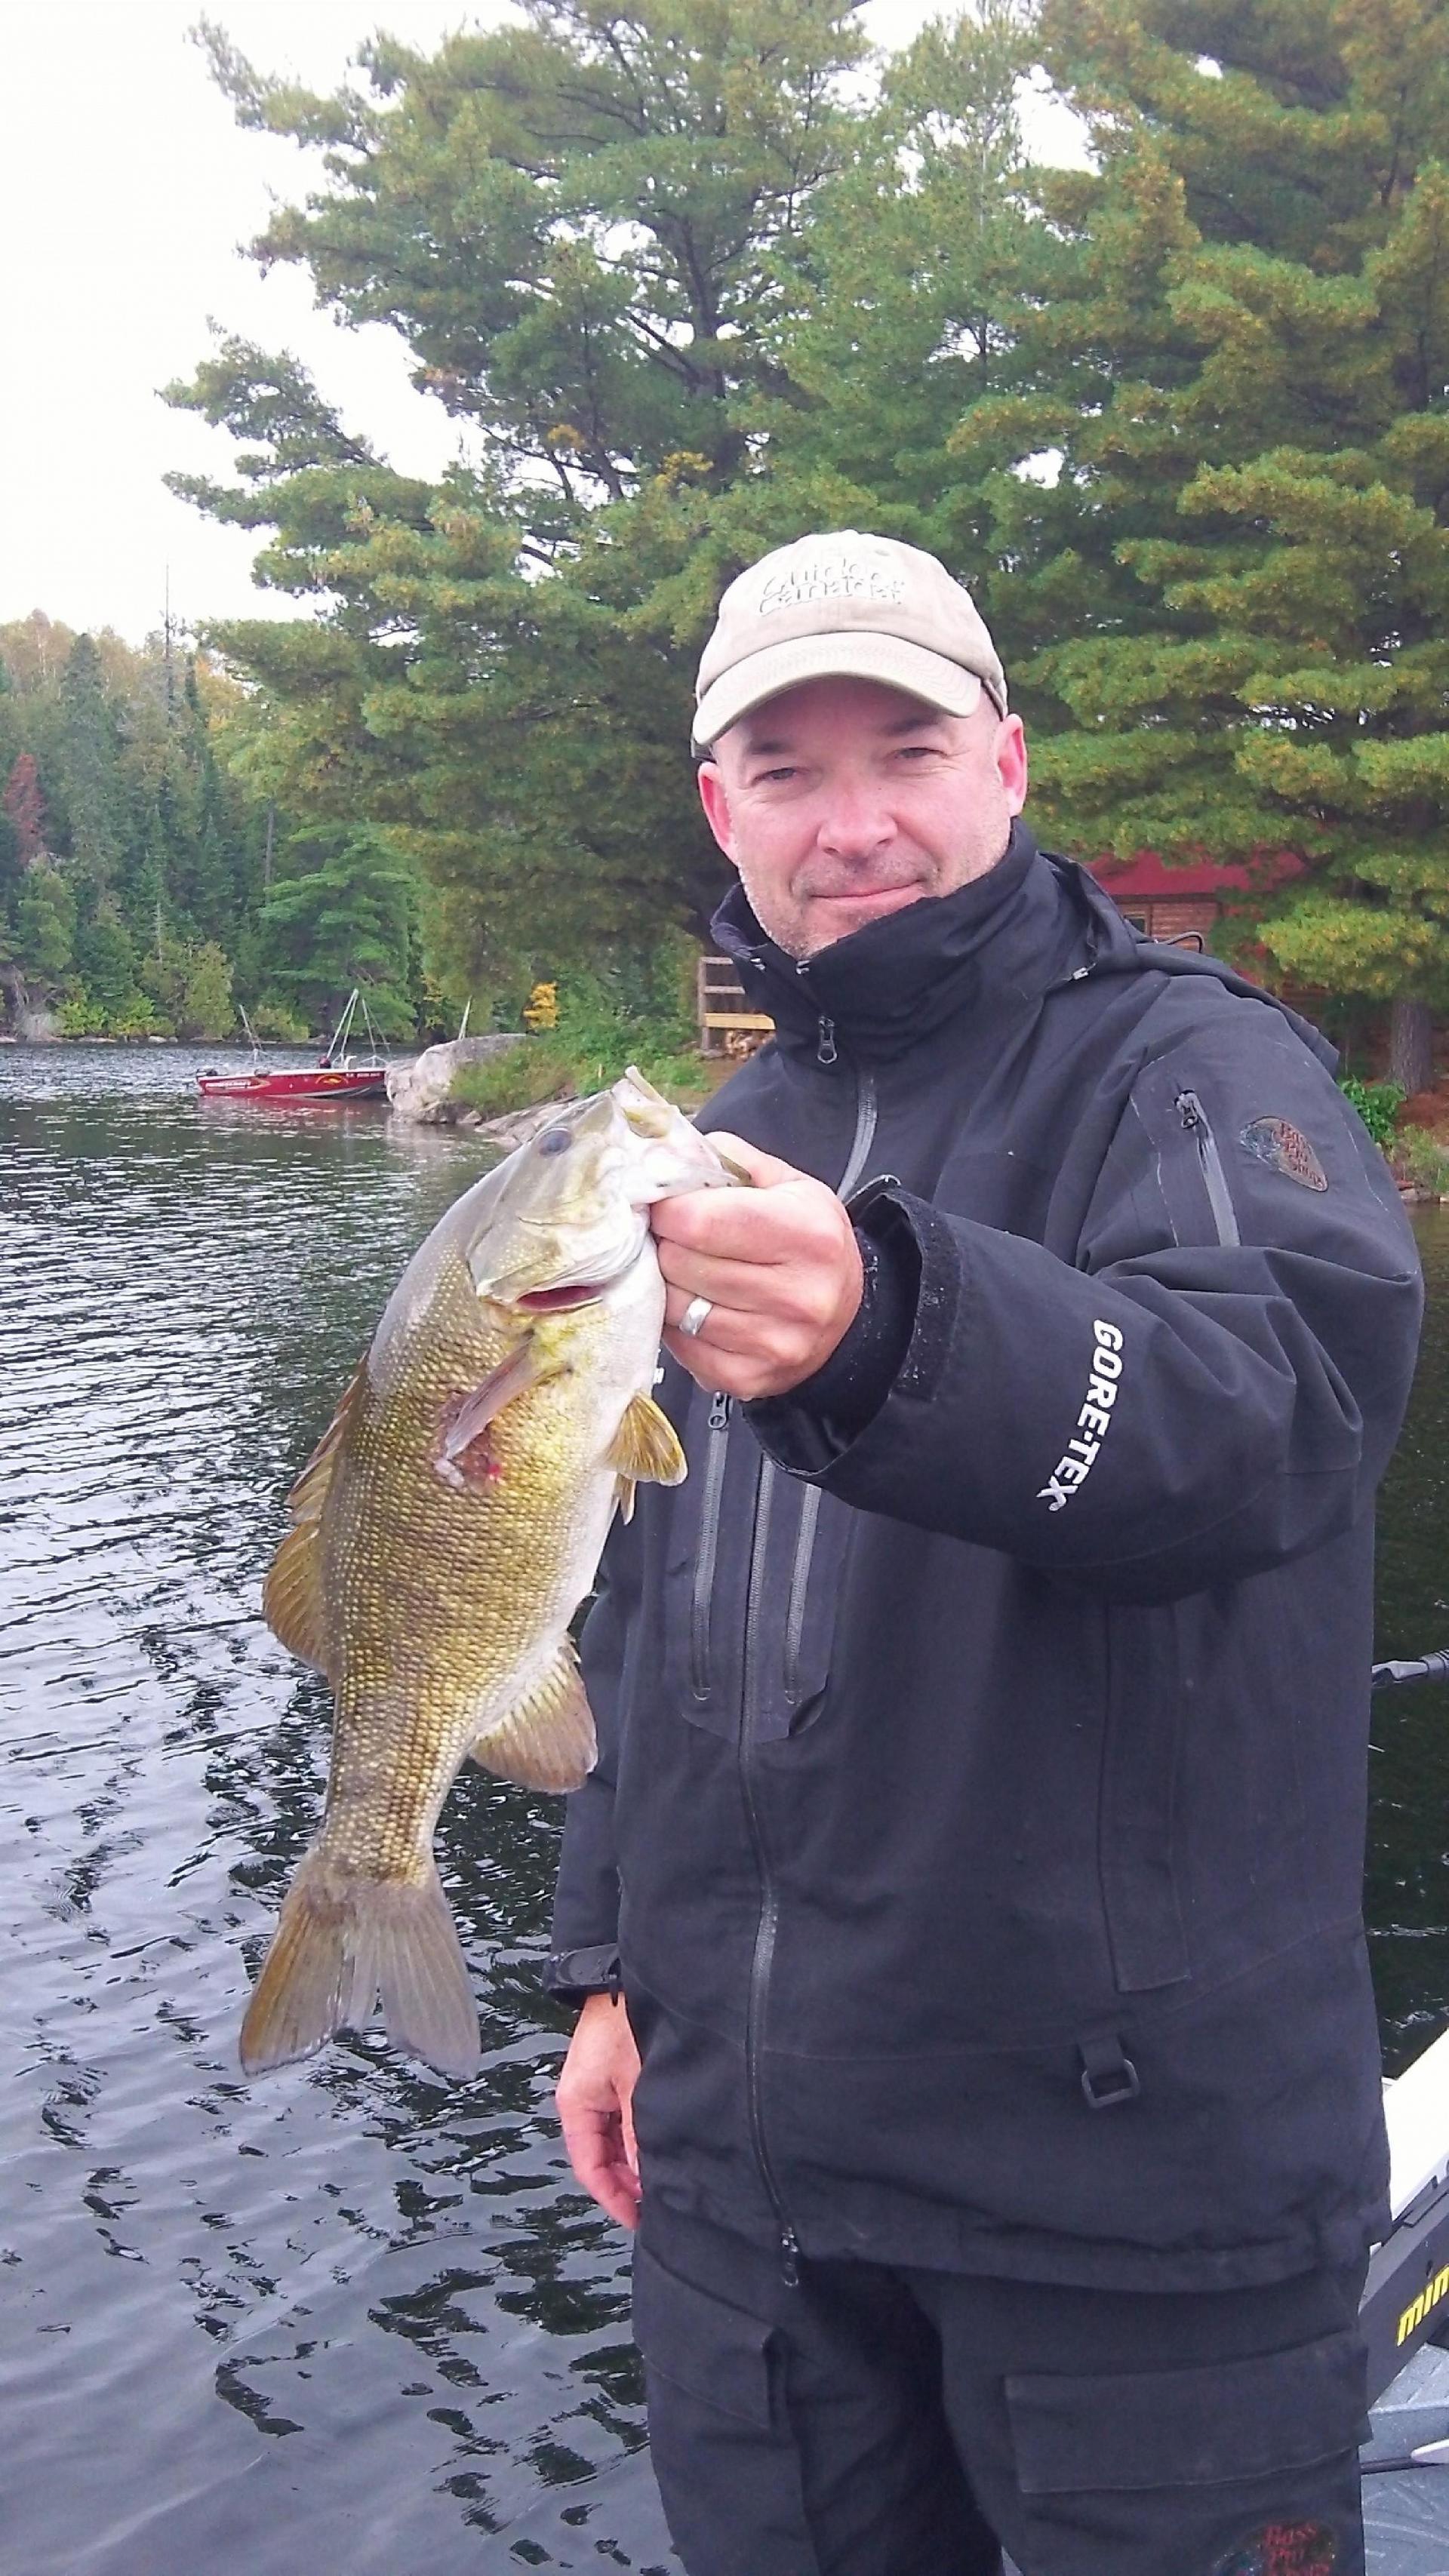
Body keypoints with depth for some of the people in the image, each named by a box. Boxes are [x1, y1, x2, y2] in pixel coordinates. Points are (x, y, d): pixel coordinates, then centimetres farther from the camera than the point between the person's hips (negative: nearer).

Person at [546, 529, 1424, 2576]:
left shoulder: (1194, 1071, -9)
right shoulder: (726, 1145, 12)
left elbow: (1272, 1403, -32)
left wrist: (876, 1328, -49)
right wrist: (611, 1959, 15)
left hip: (1129, 2162, -5)